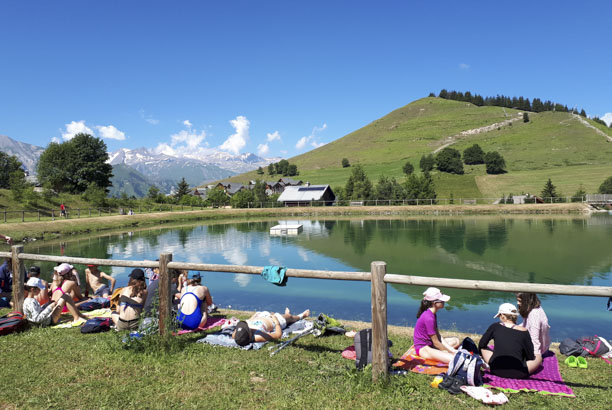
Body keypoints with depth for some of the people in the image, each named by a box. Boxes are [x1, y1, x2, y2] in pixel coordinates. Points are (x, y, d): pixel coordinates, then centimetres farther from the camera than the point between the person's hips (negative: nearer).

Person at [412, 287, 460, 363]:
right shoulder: (428, 318, -23)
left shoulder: (433, 314, 8)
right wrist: (450, 351, -5)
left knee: (456, 341, 17)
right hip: (423, 348, -11)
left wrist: (452, 350, 0)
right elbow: (436, 343, -17)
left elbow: (438, 336, 8)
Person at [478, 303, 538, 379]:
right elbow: (530, 357, 2)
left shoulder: (495, 327, 0)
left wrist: (482, 356, 30)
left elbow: (481, 345, 9)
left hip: (496, 370, 0)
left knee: (483, 348, 25)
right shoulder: (523, 332, -5)